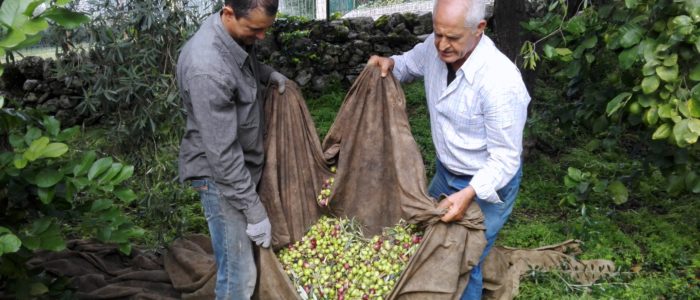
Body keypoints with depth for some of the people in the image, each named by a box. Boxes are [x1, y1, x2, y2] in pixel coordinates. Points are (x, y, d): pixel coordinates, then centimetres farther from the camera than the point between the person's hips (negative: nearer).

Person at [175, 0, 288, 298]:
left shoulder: (238, 34, -5)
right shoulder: (206, 68, -32)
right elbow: (222, 152, -28)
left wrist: (269, 74, 5)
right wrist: (254, 210, -22)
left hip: (243, 162, 9)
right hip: (220, 174, -9)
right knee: (239, 274, -3)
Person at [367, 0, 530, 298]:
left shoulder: (501, 82, -34)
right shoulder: (435, 48, -14)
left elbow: (505, 159, -27)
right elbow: (410, 63, 12)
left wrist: (468, 194, -40)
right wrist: (389, 63, -11)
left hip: (487, 184, -7)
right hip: (445, 171, 7)